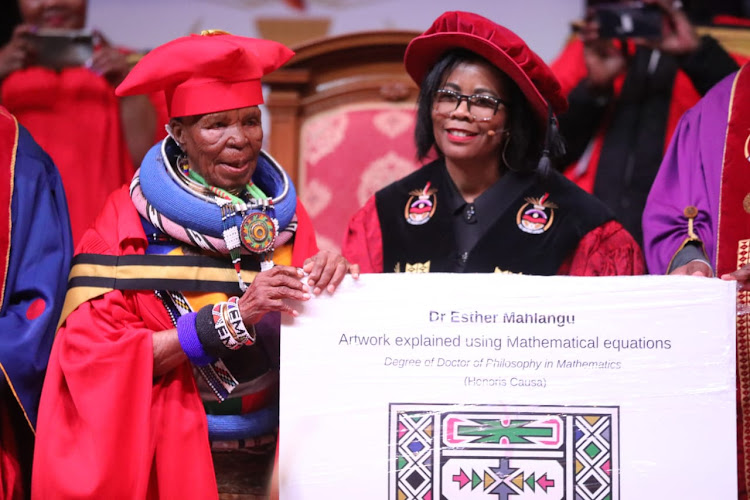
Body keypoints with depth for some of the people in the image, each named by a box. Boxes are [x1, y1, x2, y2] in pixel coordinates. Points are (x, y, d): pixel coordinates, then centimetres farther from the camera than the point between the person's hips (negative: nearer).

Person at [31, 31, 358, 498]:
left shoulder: (282, 211, 4)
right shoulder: (128, 219, -8)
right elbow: (99, 356, -15)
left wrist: (329, 282, -15)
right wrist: (231, 317, -24)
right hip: (173, 454, -4)